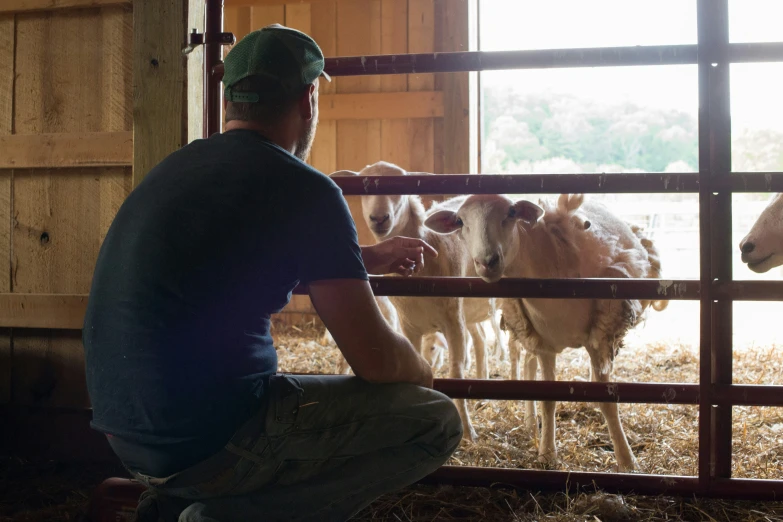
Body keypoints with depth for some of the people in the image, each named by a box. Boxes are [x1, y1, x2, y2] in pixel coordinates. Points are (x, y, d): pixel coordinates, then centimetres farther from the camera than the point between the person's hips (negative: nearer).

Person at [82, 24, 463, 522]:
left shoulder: (179, 165, 11)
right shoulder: (305, 190, -13)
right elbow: (377, 359, -12)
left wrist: (369, 257, 36)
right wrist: (422, 369, 13)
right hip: (206, 441, -8)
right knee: (436, 419, 0)